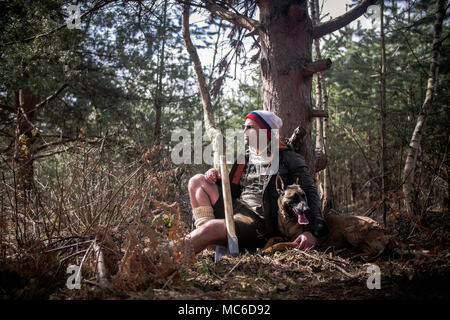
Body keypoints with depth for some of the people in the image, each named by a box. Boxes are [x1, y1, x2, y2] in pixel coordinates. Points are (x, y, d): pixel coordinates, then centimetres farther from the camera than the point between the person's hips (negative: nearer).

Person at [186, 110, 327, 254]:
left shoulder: (287, 158, 0)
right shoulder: (245, 157, 20)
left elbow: (309, 193, -7)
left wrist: (312, 231, -21)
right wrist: (217, 179, 4)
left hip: (260, 220, -7)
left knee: (212, 228, -33)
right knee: (197, 180, -6)